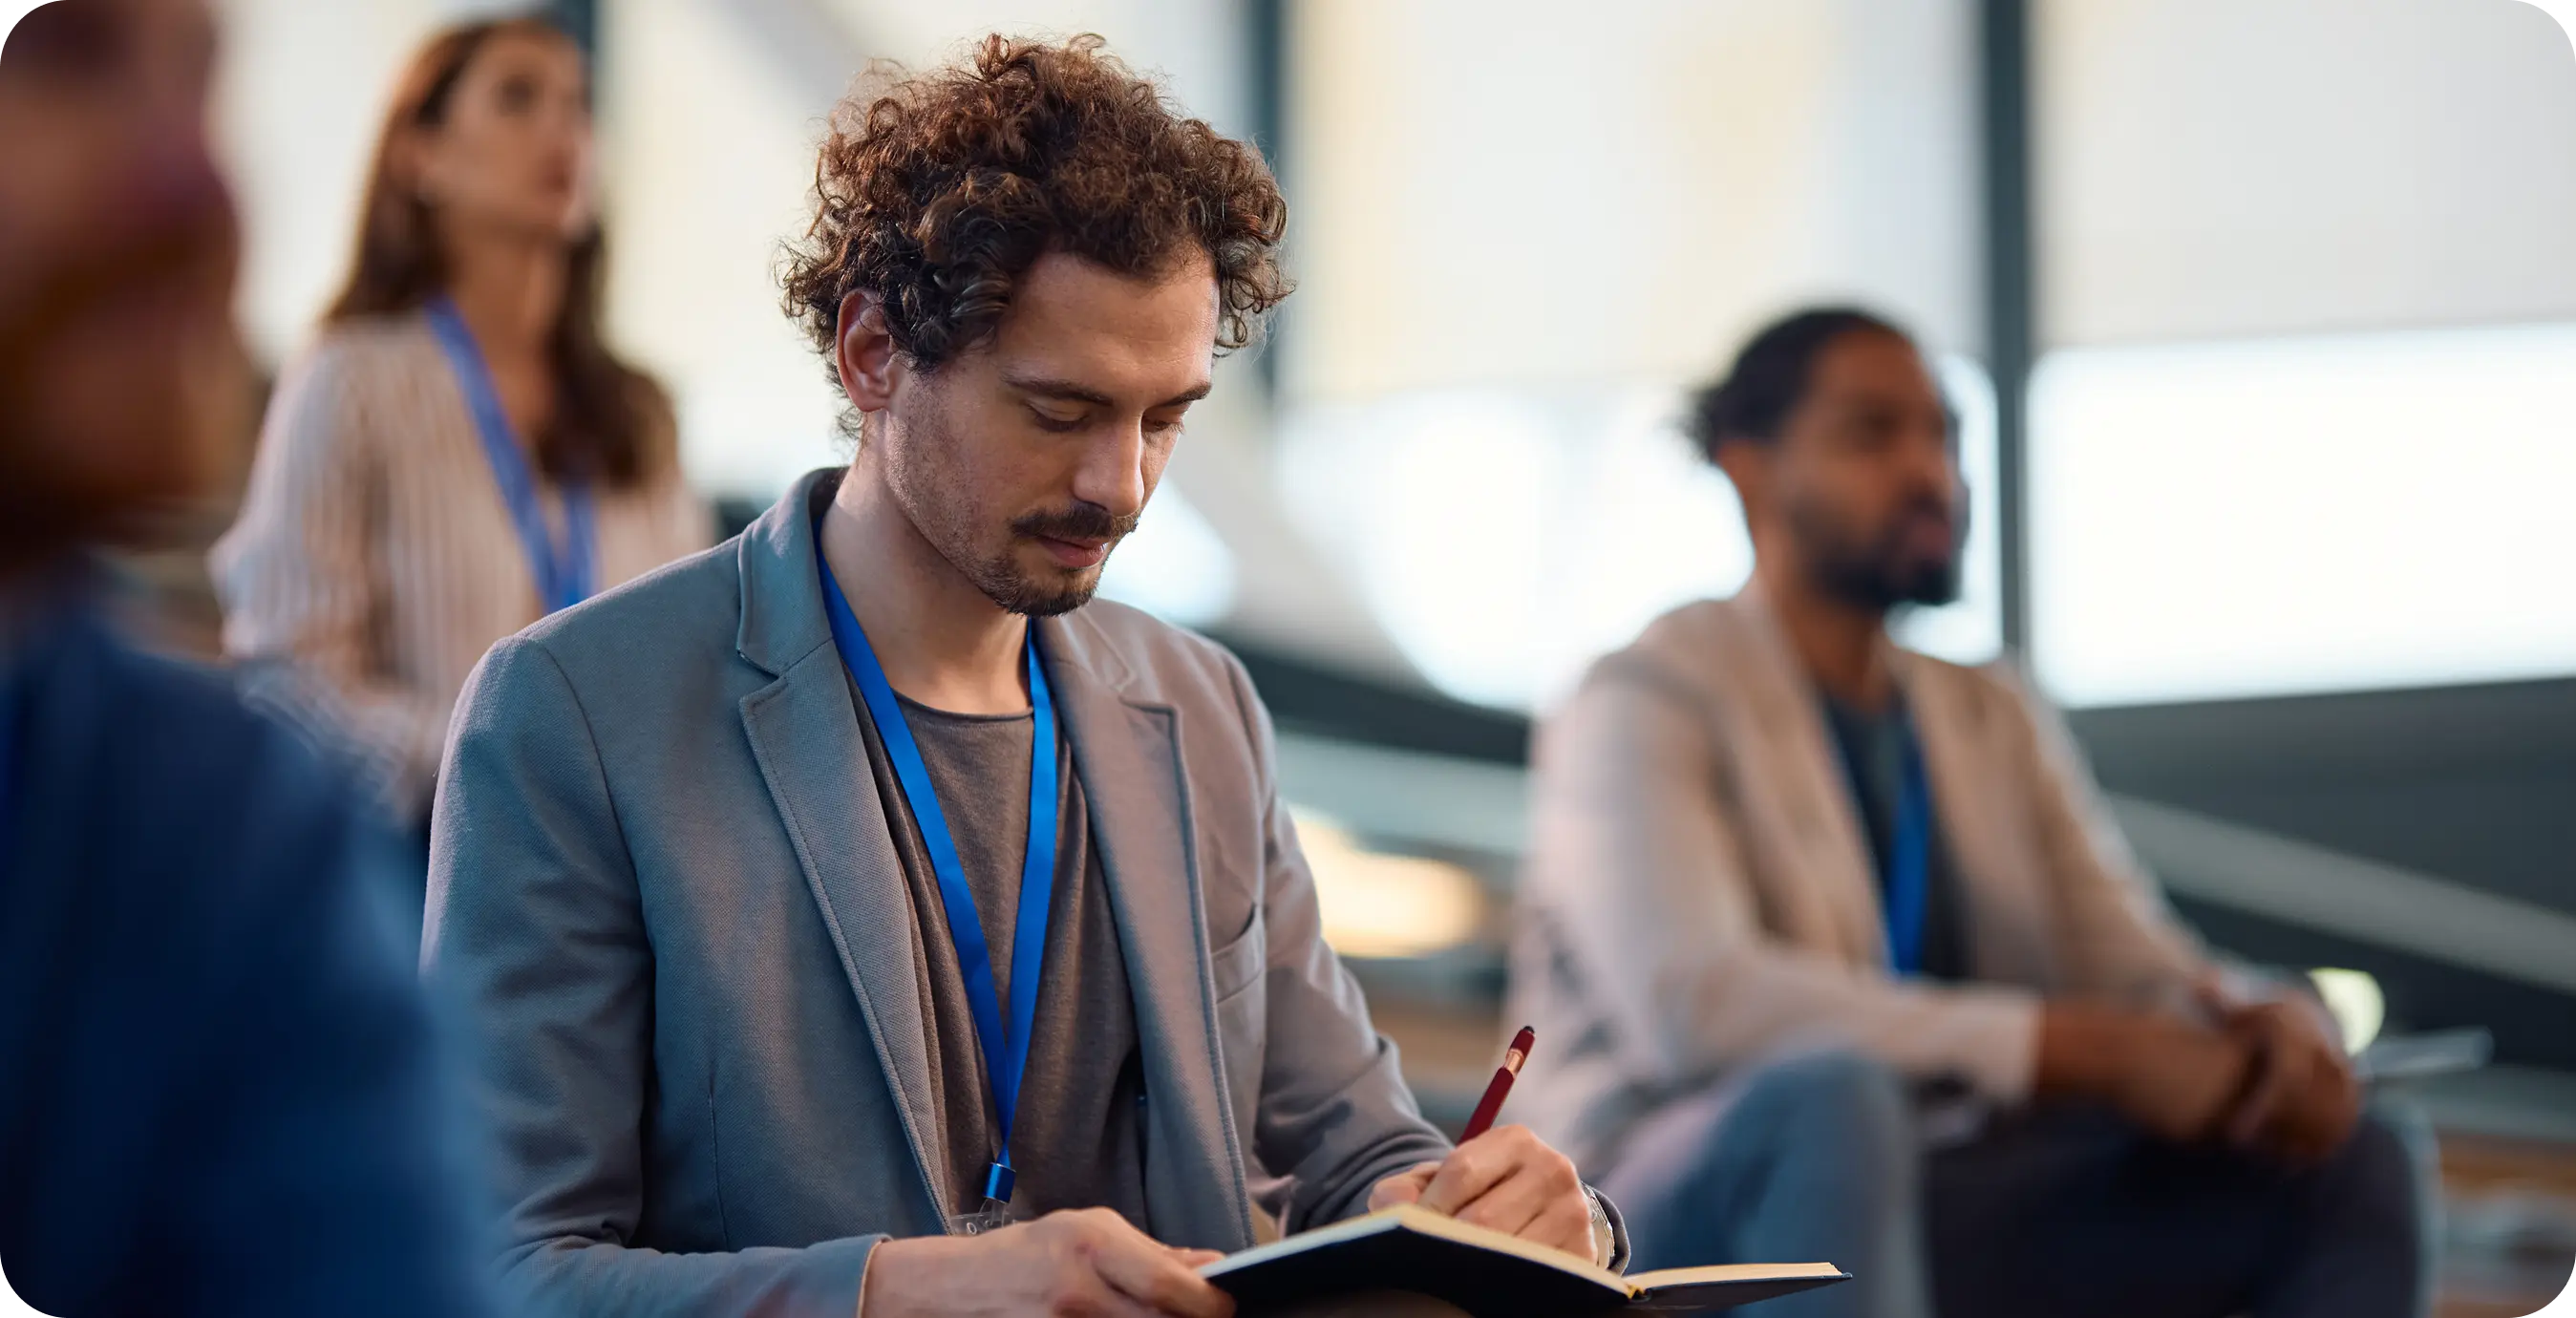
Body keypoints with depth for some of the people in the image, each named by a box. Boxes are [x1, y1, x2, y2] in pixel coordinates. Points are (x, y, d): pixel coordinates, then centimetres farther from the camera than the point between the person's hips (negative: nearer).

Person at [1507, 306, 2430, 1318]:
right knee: (1834, 1102, -39)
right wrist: (2087, 1049, -26)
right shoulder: (1643, 705, -5)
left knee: (2352, 1159, -10)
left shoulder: (1996, 721, 18)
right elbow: (1694, 1001, -23)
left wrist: (2270, 1029, -15)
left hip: (1944, 1230, 7)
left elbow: (2140, 966, 12)